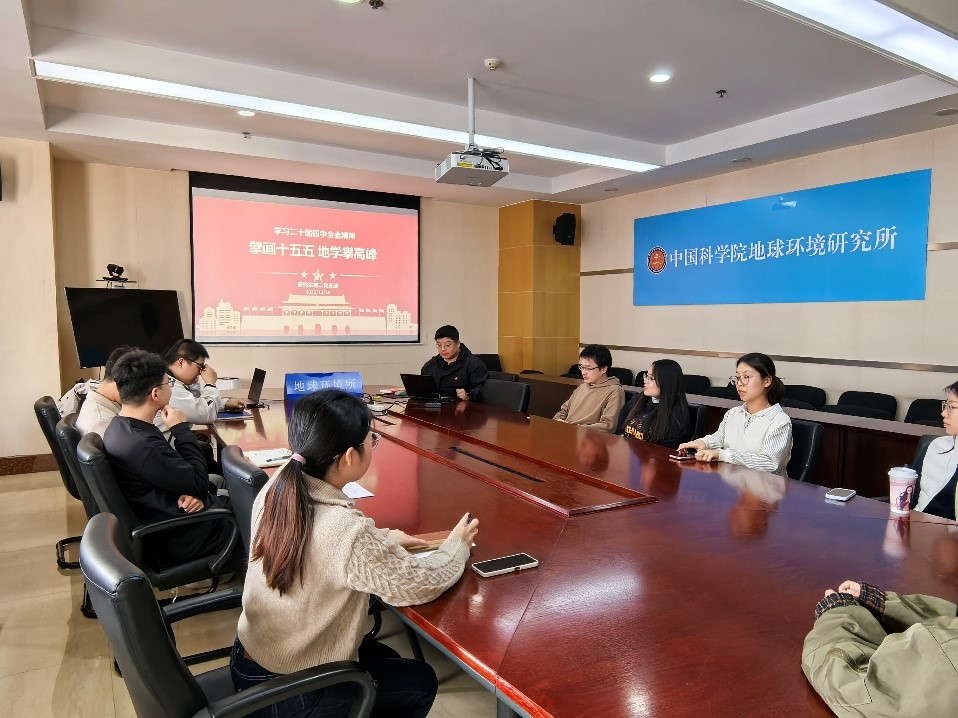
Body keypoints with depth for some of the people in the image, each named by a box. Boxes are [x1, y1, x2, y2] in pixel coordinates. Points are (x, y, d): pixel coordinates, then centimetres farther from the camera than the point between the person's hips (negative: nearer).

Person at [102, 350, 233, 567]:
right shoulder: (143, 446, -33)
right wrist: (182, 429, -16)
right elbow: (199, 483, -22)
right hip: (180, 540, -9)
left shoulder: (120, 426, -1)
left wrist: (189, 491, -13)